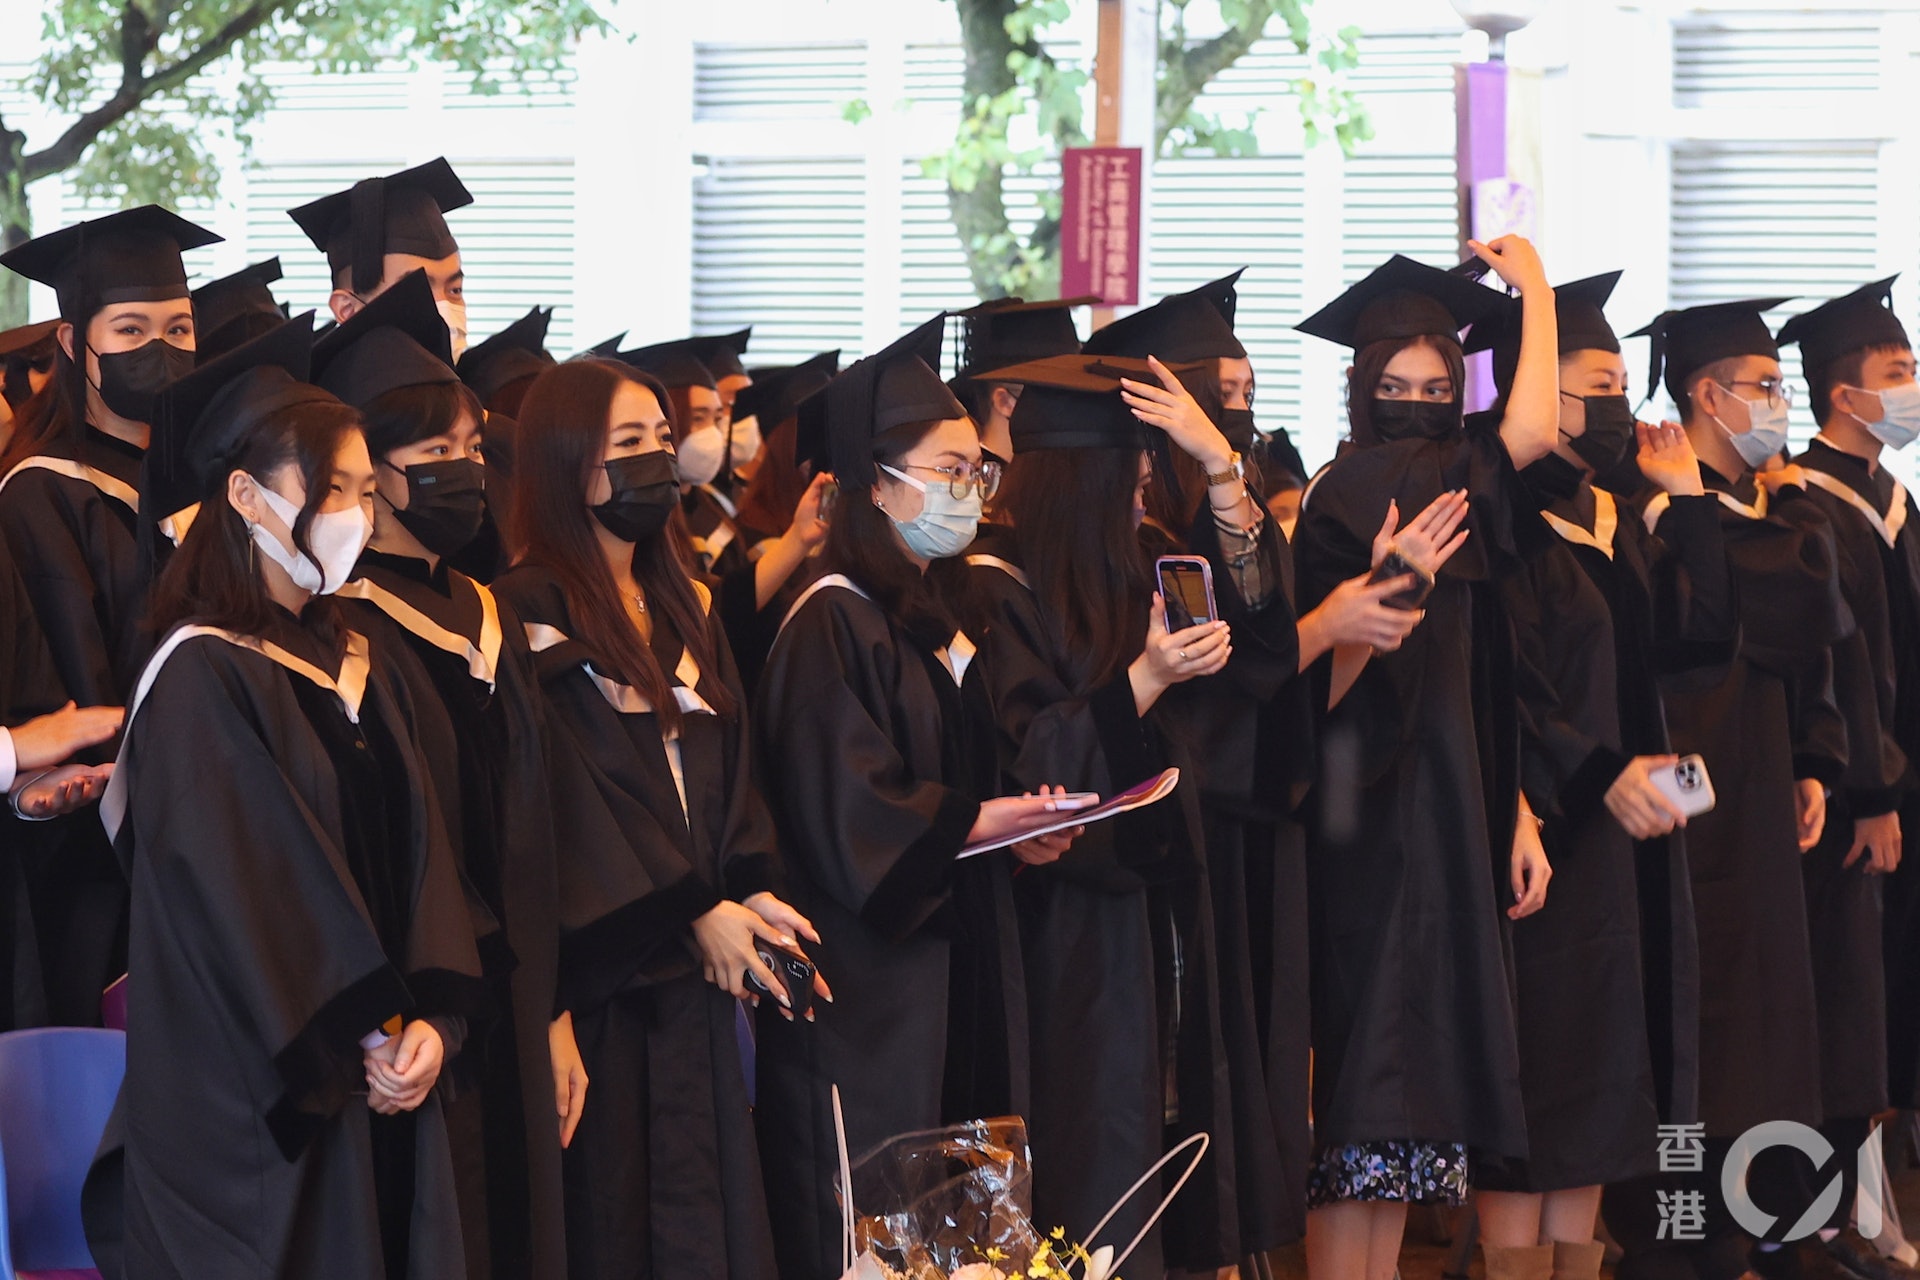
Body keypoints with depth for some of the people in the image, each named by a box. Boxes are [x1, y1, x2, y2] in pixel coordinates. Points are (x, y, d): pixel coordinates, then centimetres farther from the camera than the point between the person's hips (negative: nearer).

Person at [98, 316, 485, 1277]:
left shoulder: (353, 665, 13)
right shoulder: (203, 678, -11)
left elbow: (417, 852, 8)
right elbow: (241, 893, -16)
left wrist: (430, 1019, -6)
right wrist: (364, 1041, -13)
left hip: (379, 1083, 7)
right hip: (257, 1096, -7)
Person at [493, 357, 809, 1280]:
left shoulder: (682, 604, 15)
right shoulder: (533, 610, -10)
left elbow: (725, 759, 14)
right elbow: (572, 789, -15)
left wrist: (752, 889, -3)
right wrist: (697, 912, -16)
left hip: (693, 962, 7)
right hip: (600, 960, -7)